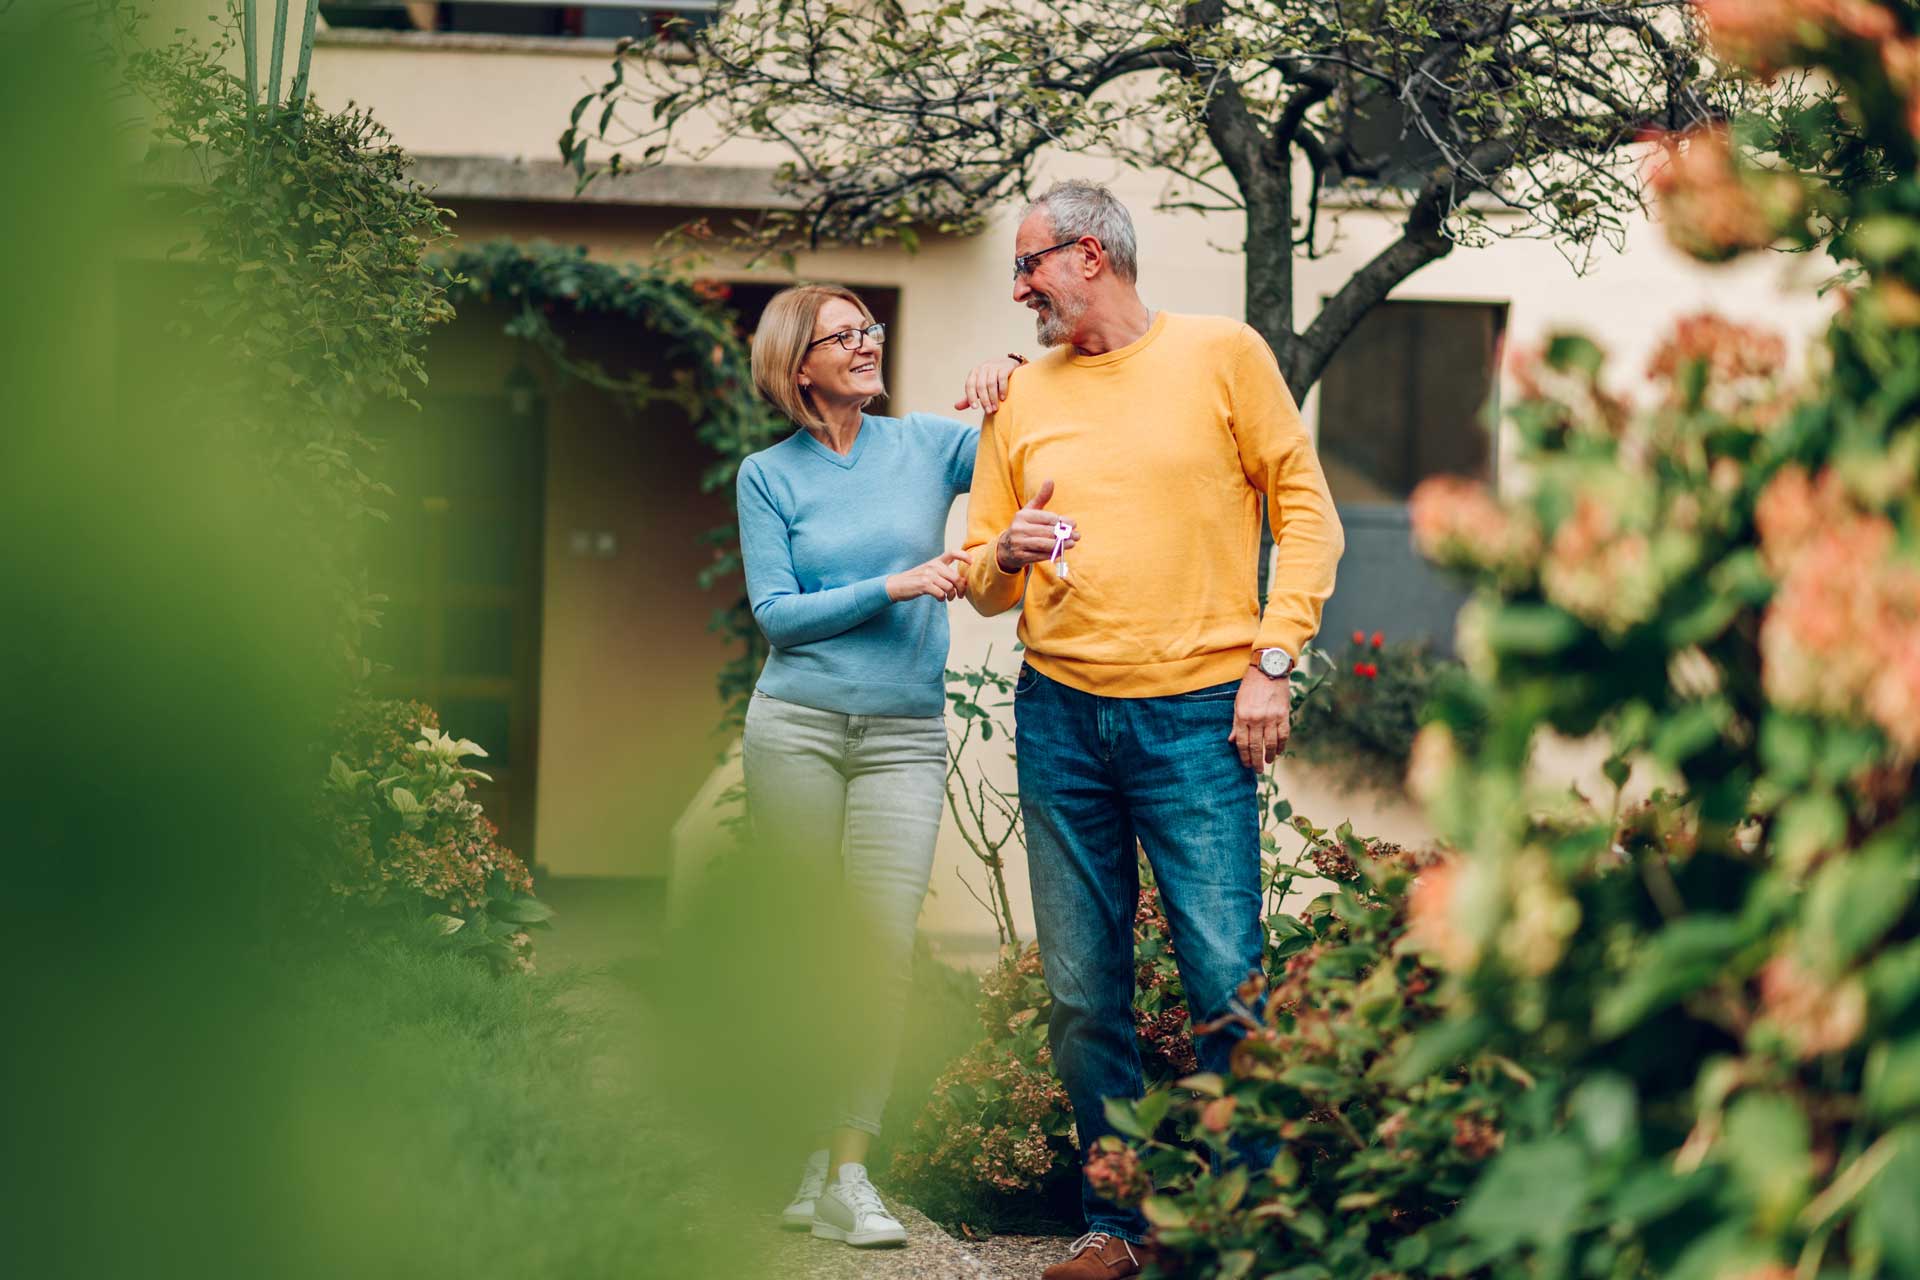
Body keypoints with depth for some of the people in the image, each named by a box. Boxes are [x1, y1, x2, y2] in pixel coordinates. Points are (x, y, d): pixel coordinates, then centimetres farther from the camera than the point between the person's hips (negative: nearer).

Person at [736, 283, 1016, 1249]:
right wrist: (893, 588, -10)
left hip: (905, 735, 1)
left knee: (886, 945, -9)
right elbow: (775, 613, -1)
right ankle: (795, 1160, 12)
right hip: (797, 726, -1)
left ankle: (848, 1176, -7)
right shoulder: (768, 476, 6)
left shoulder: (927, 446, 9)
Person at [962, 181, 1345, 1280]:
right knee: (1084, 997, 4)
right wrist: (1005, 557, -5)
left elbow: (1309, 514, 2)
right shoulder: (1027, 394, 14)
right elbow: (982, 576, 19)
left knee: (1231, 985, -7)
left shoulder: (1222, 354, 3)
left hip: (1195, 717, -4)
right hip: (1060, 721, 4)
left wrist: (1271, 663, -7)